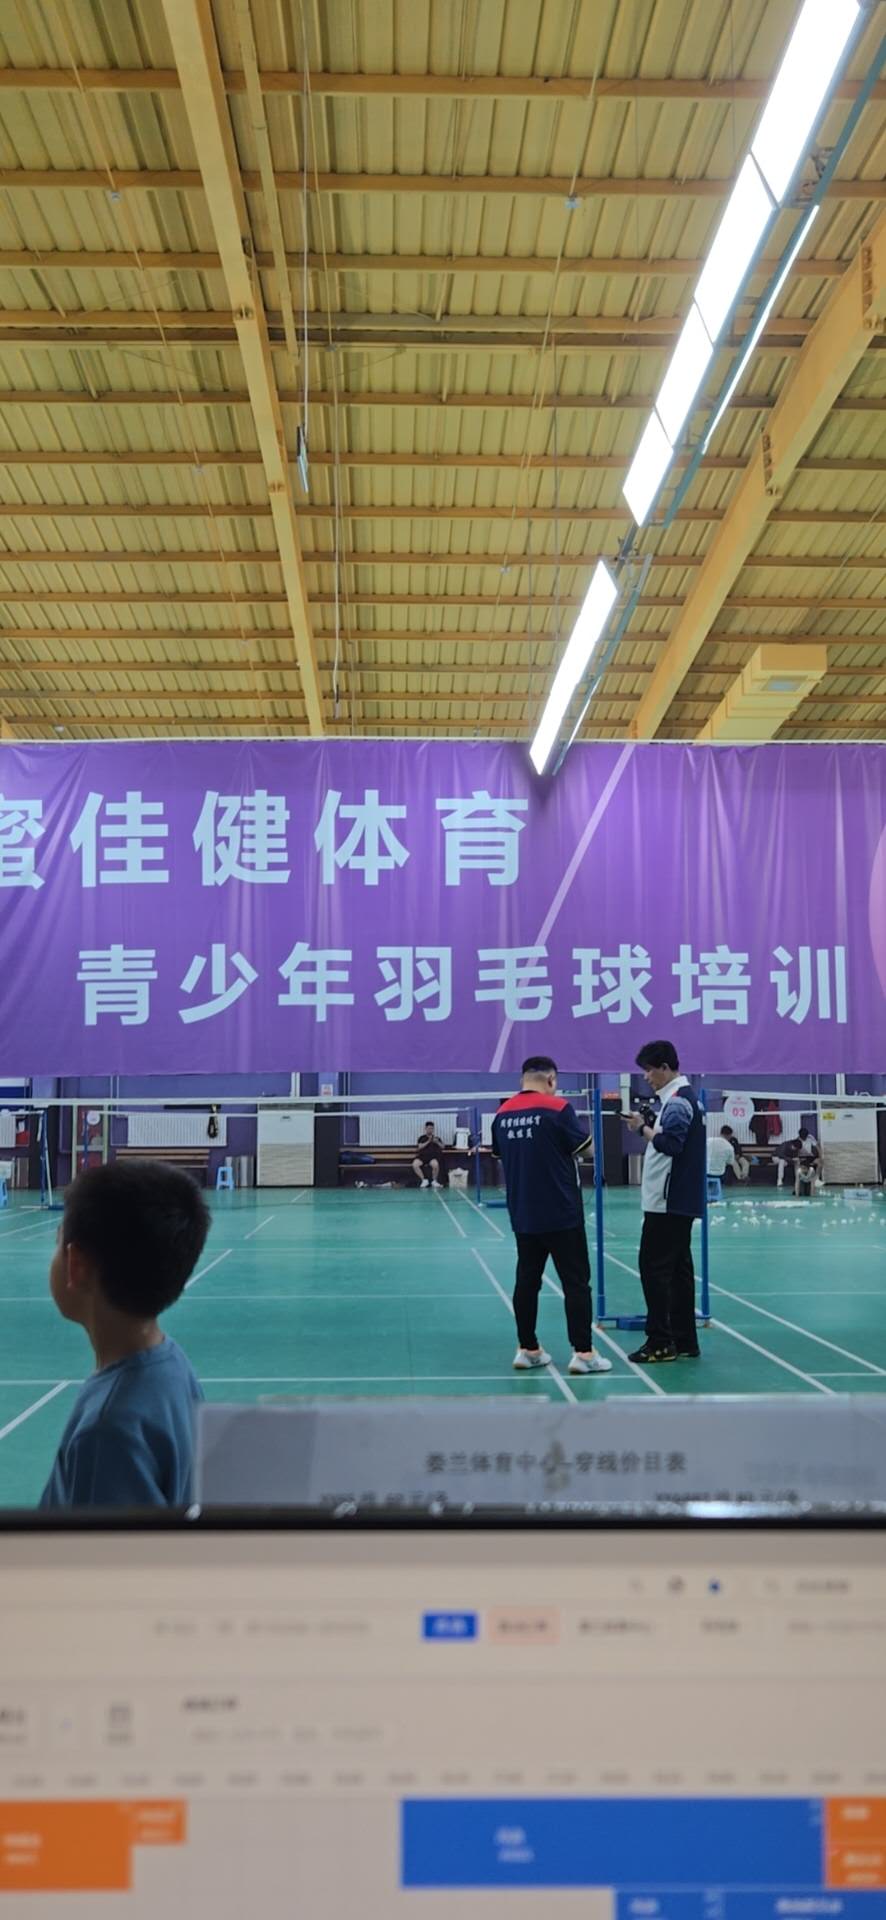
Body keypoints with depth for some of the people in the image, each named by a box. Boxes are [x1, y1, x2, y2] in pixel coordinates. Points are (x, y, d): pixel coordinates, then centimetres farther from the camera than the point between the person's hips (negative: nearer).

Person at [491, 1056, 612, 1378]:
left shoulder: (502, 1114, 4)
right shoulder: (557, 1108, -13)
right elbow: (586, 1148, -6)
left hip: (522, 1214, 5)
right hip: (561, 1213, -5)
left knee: (527, 1280, 12)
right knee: (576, 1281, 1)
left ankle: (528, 1349, 16)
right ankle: (583, 1352, 1)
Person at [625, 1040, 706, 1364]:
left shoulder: (678, 1101, -14)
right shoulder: (682, 1097, 16)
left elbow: (669, 1144, -23)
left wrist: (643, 1128, -11)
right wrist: (649, 1124, 3)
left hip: (667, 1202, -10)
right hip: (679, 1201, 10)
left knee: (654, 1268, -6)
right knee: (678, 1269, 11)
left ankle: (660, 1342, -4)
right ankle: (684, 1340, 15)